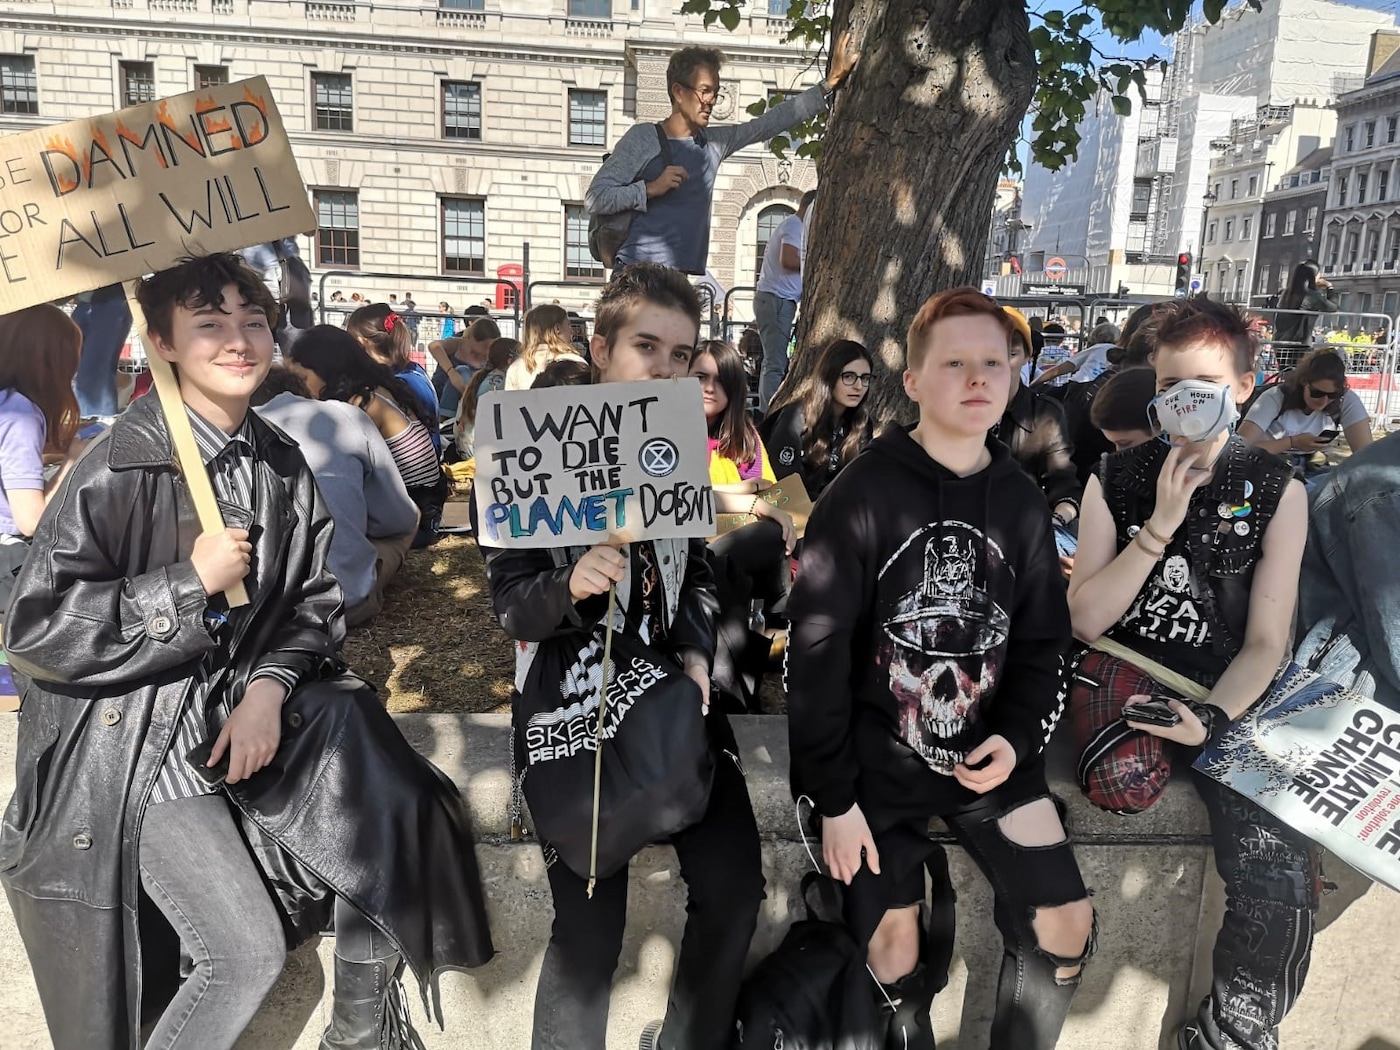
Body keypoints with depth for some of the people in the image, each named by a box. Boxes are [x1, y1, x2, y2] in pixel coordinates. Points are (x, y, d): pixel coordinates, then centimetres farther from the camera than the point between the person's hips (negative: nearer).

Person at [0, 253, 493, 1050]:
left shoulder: (283, 467, 1)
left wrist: (269, 687, -13)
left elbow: (314, 606, 5)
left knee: (388, 826, -1)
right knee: (250, 951, -9)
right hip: (137, 744, -5)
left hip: (248, 708, 6)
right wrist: (190, 582, -21)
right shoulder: (123, 466, -16)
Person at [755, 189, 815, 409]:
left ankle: (765, 414, 11)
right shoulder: (794, 224, -6)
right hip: (778, 299, -11)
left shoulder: (789, 224, 25)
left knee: (773, 362, 10)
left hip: (772, 298, 11)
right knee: (776, 364, -14)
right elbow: (787, 260, -19)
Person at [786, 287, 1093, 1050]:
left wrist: (1017, 737, -10)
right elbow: (815, 659, -13)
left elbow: (1042, 644, 8)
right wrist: (833, 796, -11)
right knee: (894, 952, 9)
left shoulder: (1022, 504, 1)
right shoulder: (860, 499, -14)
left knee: (1067, 929, 3)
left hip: (990, 756, 4)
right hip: (881, 764, -3)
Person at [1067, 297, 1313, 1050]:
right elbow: (1086, 620, -2)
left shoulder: (1277, 493, 3)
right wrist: (1160, 527, -12)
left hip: (1224, 701, -1)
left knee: (1280, 883, -21)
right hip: (1119, 680, 2)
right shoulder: (1117, 479, 5)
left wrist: (1210, 721, -18)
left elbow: (1265, 642, 0)